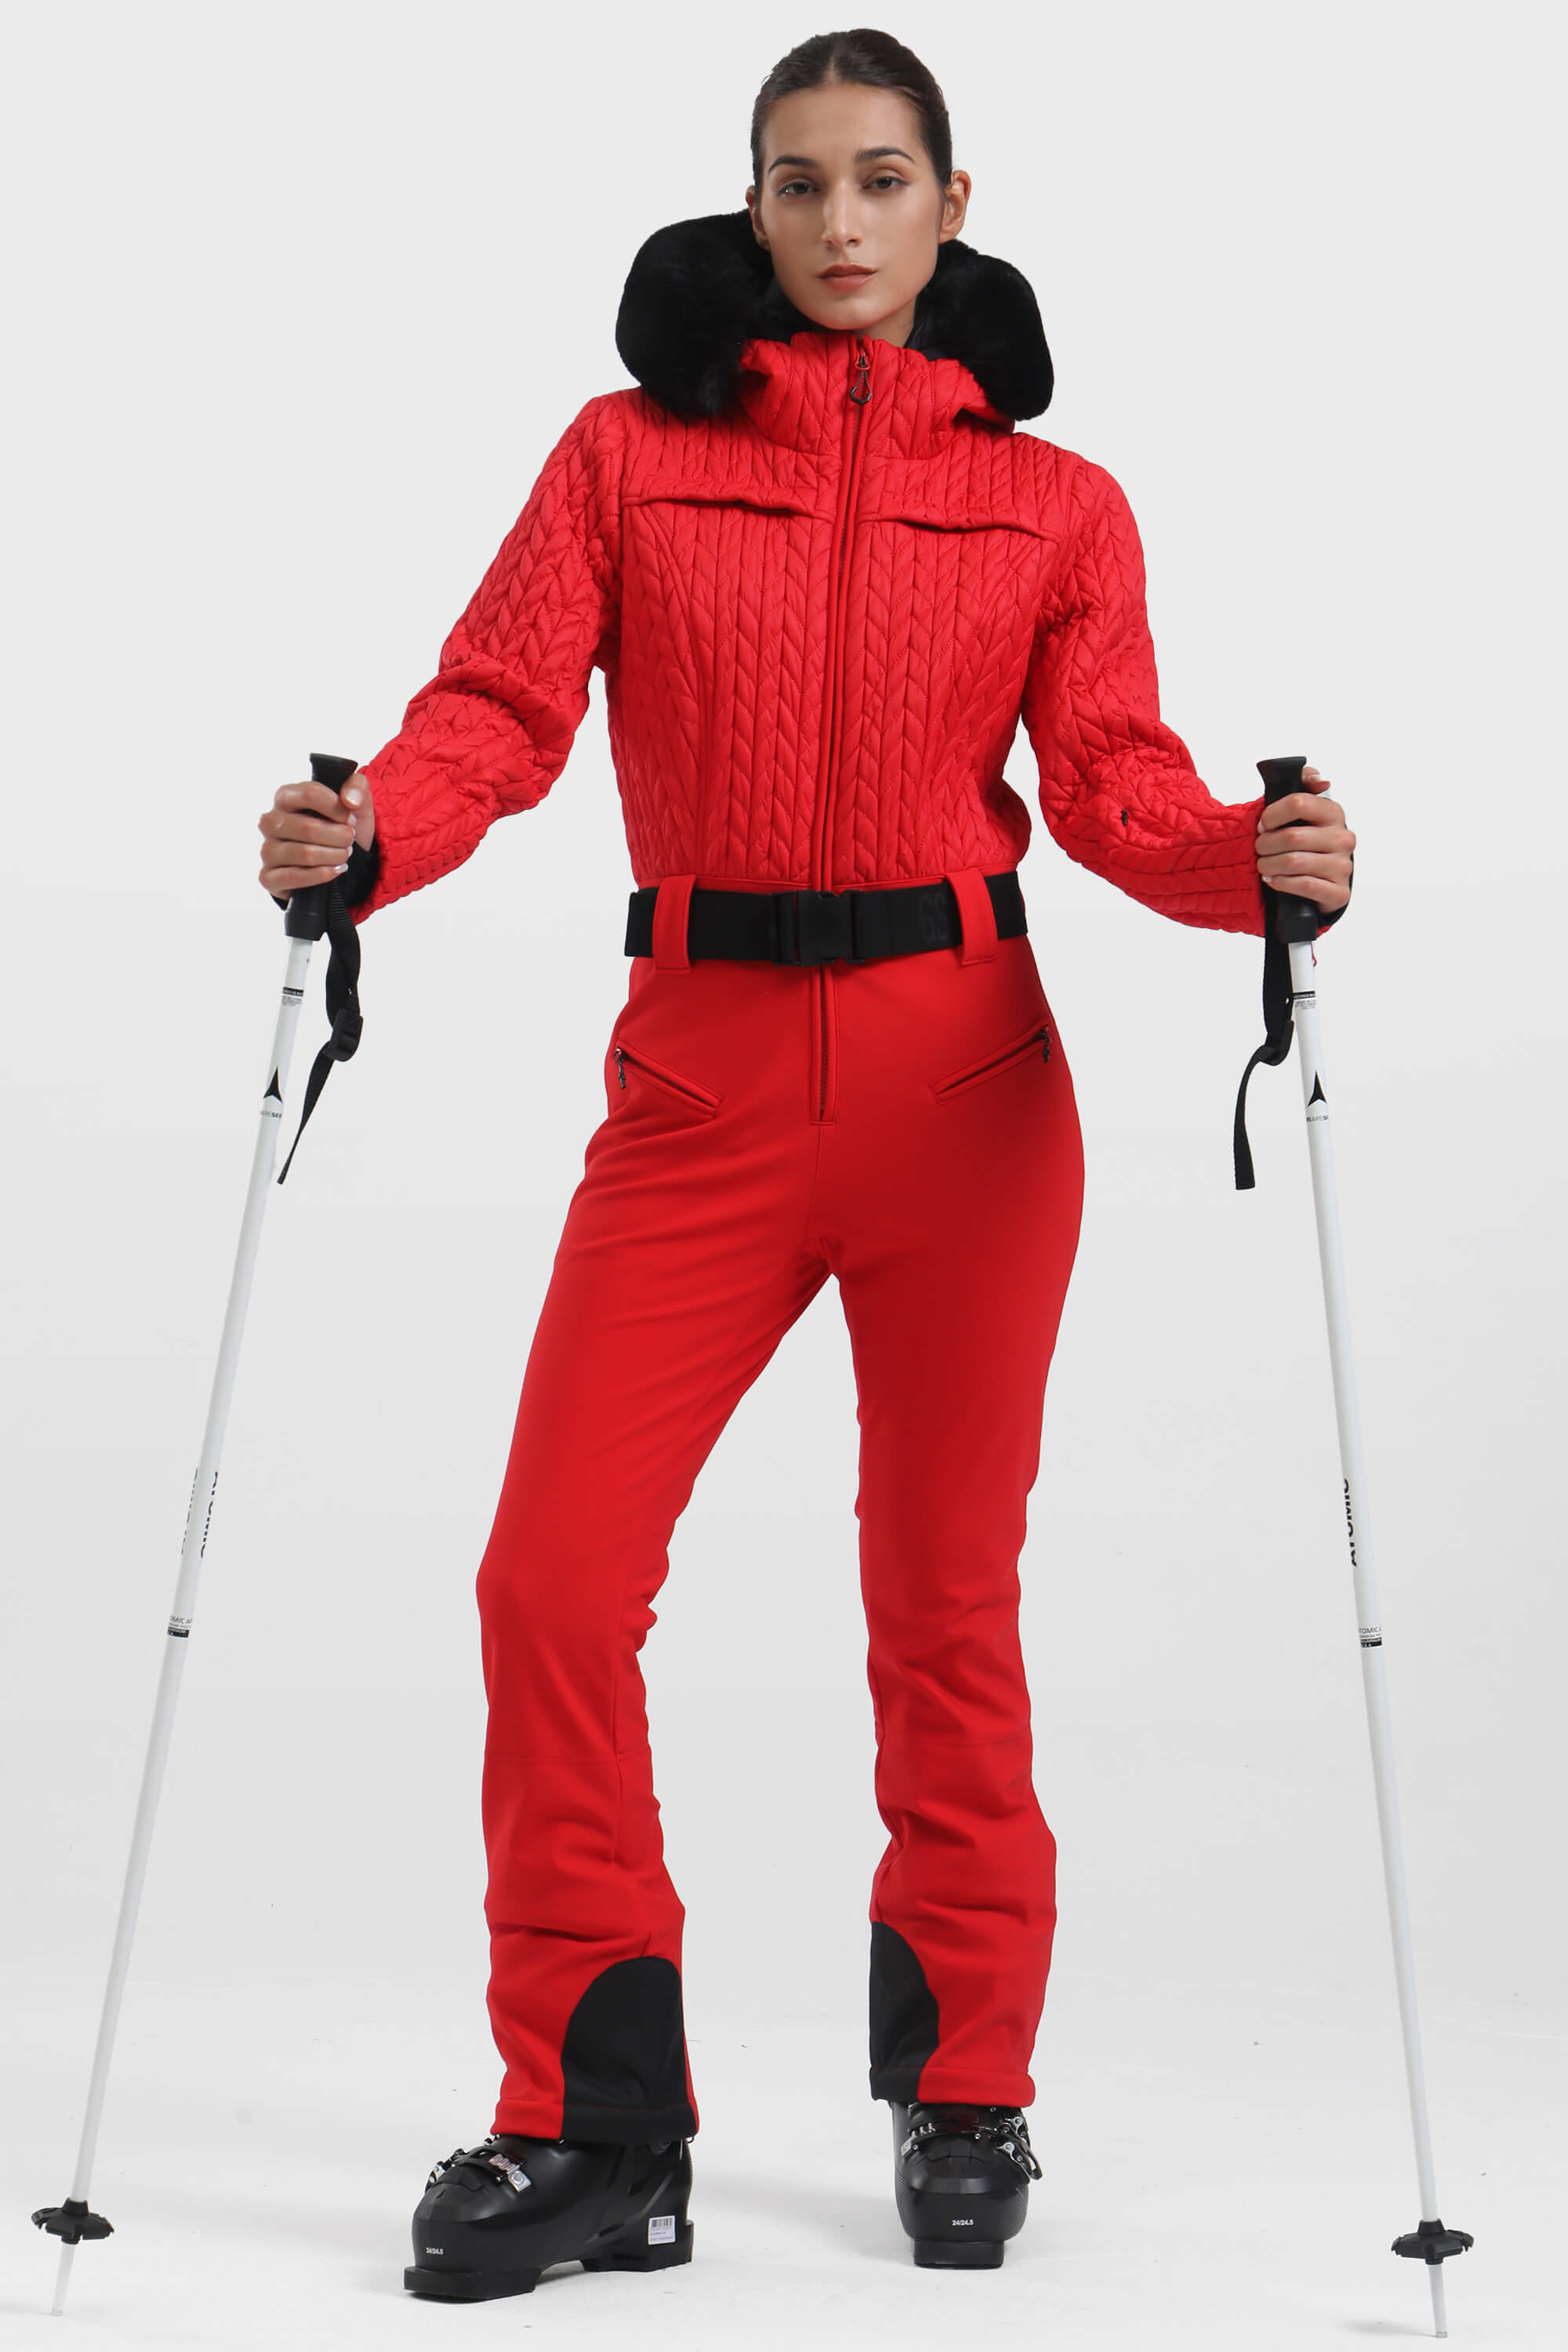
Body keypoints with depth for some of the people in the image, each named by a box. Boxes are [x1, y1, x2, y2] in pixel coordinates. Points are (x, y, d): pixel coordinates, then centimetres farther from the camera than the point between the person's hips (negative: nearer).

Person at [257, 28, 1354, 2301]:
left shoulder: (1052, 502, 8)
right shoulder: (629, 453, 8)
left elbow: (1117, 777, -1)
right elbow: (503, 700, -3)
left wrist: (1257, 859, -21)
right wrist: (366, 834, -22)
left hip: (967, 1082, 0)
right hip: (703, 1072, 1)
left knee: (946, 1600, 6)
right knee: (554, 1575, -6)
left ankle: (965, 2093, 28)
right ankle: (591, 2125, 12)